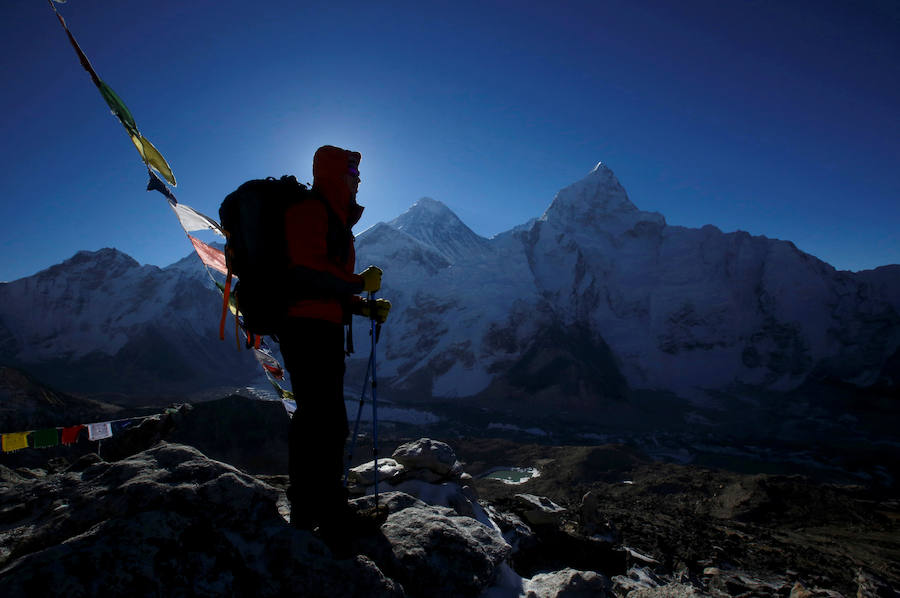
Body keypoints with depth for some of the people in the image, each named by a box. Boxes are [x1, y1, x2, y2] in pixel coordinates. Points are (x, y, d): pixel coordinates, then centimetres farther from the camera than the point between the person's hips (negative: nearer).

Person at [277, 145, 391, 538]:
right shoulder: (310, 211, -7)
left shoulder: (332, 218, 24)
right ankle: (328, 514, 2)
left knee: (314, 418, 16)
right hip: (310, 329, -11)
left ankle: (306, 508, 29)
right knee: (328, 422, -8)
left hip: (321, 328, 11)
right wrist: (360, 284, -11)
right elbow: (308, 274, -21)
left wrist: (366, 307, 12)